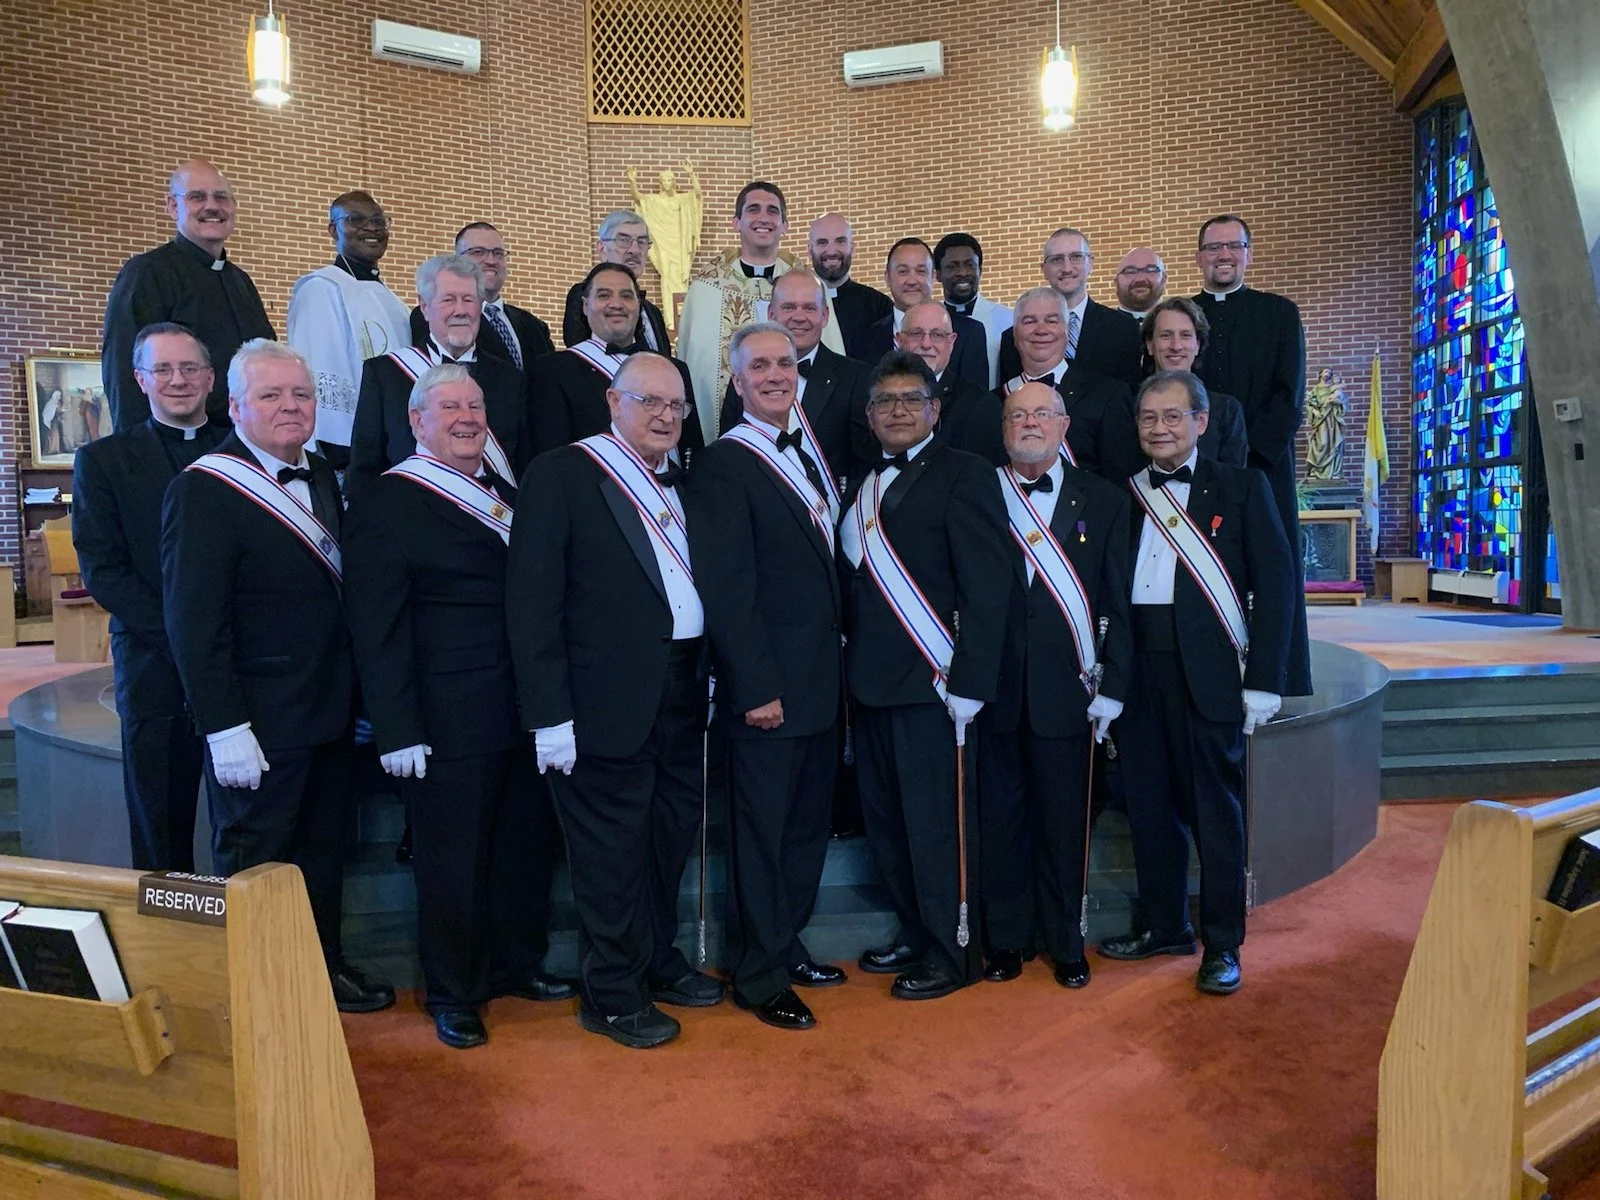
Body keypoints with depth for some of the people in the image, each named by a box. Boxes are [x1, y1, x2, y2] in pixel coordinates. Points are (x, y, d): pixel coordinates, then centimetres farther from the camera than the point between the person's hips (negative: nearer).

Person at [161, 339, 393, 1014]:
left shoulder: (322, 479, 10)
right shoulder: (204, 490, -14)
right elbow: (194, 623, -18)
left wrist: (354, 695, 10)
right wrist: (225, 728, -21)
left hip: (329, 712, 7)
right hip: (258, 725, -7)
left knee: (323, 851, 19)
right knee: (255, 864, 9)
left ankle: (324, 967, 35)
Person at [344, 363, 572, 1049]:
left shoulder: (509, 497, 14)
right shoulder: (385, 504, -8)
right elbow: (376, 631, -12)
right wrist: (397, 730, -16)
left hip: (525, 715, 7)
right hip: (448, 727, -7)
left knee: (527, 846, 18)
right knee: (453, 862, 7)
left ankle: (518, 966, 37)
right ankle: (453, 995, 26)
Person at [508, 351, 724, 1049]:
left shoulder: (680, 483, 13)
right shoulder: (561, 475, -8)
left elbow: (696, 584, 14)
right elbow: (532, 601, -12)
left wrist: (707, 675, 4)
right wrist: (550, 713, -16)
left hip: (682, 694, 7)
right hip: (607, 697, -7)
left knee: (672, 834, 18)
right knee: (612, 848, 5)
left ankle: (657, 961, 37)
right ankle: (611, 993, 22)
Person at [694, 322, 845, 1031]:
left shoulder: (809, 452, 13)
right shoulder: (725, 463, -11)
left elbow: (825, 565, 12)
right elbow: (727, 588, -16)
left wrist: (837, 670, 8)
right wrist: (757, 687, -19)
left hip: (822, 679, 8)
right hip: (769, 684, -8)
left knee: (809, 823, 18)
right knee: (764, 832, 4)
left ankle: (786, 945, 35)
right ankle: (759, 978, 20)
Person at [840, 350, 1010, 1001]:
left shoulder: (963, 474, -5)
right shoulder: (861, 486, 16)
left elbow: (987, 586, -12)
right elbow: (852, 582, 15)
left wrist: (970, 680, -17)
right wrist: (851, 664, 5)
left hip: (932, 679, -7)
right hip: (871, 680, 7)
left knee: (937, 821, 0)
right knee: (885, 819, 14)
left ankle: (952, 952, 15)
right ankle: (914, 933, 29)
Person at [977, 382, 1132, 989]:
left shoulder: (1103, 500, 6)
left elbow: (1117, 603, 4)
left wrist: (1112, 686, -1)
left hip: (1065, 688, 0)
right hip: (994, 688, 0)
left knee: (1064, 820, 9)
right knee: (1001, 817, 10)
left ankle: (1065, 942, 26)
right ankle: (1005, 939, 25)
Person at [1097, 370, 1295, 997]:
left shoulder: (1241, 487, 2)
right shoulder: (1124, 495, 12)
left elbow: (1275, 584, -3)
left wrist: (1263, 680, -10)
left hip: (1208, 671, -4)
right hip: (1136, 670, 4)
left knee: (1215, 808, 3)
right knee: (1149, 804, 12)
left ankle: (1222, 944, 16)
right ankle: (1163, 926, 28)